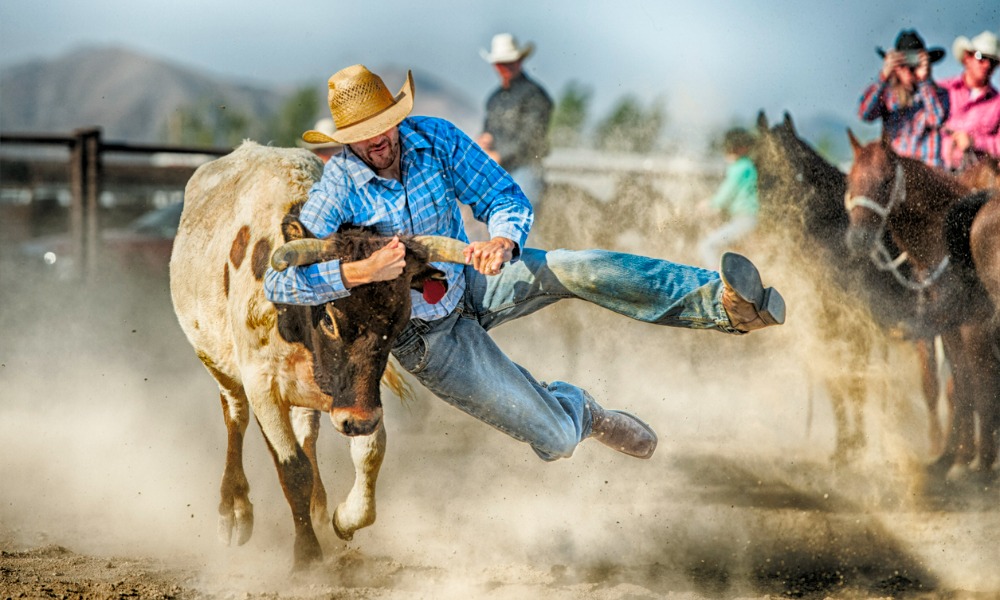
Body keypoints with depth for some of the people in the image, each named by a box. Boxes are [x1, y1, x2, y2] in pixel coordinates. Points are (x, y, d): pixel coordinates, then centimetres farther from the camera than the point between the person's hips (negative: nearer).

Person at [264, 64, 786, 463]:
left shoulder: (435, 138, -15)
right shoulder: (337, 192, -27)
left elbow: (507, 198, -11)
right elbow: (278, 282, -33)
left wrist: (501, 242, -36)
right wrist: (361, 272, -46)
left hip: (470, 282, 4)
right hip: (429, 339, -4)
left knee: (579, 270, -24)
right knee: (555, 439, -10)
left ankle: (728, 304, -29)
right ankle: (578, 411, 28)